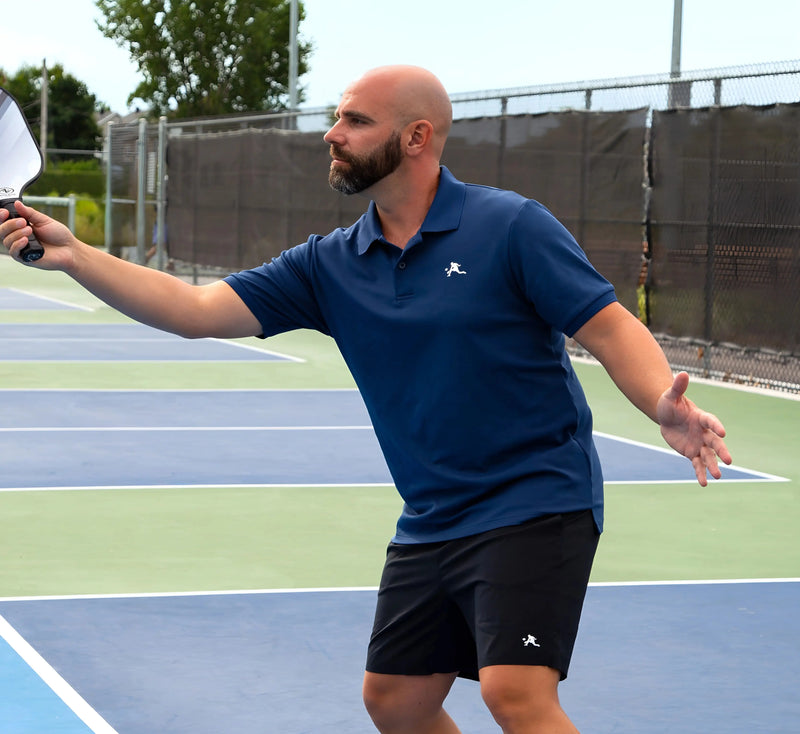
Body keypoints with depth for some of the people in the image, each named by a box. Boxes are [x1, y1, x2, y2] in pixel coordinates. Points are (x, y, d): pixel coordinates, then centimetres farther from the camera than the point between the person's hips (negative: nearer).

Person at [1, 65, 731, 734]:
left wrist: (665, 408, -31)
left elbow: (610, 327, -12)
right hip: (429, 527, 7)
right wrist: (72, 255, -7)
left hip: (535, 506, -6)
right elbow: (199, 310, 2)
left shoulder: (509, 225, -9)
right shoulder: (330, 264, 6)